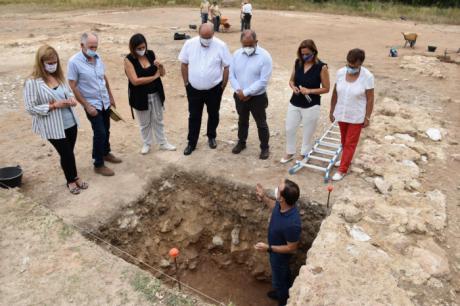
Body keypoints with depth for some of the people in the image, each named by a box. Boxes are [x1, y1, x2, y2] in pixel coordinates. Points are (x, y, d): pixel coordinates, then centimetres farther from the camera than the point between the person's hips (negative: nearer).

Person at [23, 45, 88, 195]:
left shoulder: (59, 76, 2)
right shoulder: (32, 82, -16)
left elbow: (69, 92, 17)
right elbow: (30, 108, -15)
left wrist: (71, 98, -7)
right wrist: (54, 105, -22)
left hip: (71, 122, 5)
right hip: (53, 127, -5)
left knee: (69, 152, 18)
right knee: (66, 154, 8)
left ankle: (73, 178, 37)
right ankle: (72, 180, 31)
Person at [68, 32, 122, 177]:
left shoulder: (98, 57, 1)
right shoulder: (74, 62, -17)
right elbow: (73, 87, -16)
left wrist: (111, 96, 16)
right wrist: (87, 106, -18)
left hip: (105, 102, 6)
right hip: (92, 104, -6)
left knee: (106, 130, 18)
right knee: (100, 133, -4)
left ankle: (106, 153, 40)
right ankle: (98, 165, 11)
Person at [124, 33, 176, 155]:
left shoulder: (151, 54, -3)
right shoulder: (129, 60, -14)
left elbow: (162, 74, 2)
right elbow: (135, 81, -23)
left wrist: (160, 66, -22)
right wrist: (154, 76, -16)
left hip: (156, 94, 3)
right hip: (140, 97, -3)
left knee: (158, 120, 16)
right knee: (144, 122, 13)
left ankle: (163, 143, 31)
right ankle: (146, 144, 34)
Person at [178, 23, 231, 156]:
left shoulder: (221, 46, -14)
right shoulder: (189, 44, -9)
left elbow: (227, 66, -7)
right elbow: (184, 64, 1)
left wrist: (223, 85, -4)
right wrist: (186, 83, 3)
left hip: (214, 89, -1)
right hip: (194, 89, 1)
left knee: (213, 114, 16)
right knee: (194, 116, 11)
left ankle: (211, 137, 39)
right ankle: (191, 142, 23)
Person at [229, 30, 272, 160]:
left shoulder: (264, 56, -18)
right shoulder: (236, 54, -3)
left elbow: (263, 81, -21)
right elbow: (231, 75, 0)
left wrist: (246, 92, -21)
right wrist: (238, 91, -15)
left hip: (258, 98, -4)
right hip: (240, 96, 4)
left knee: (261, 124, 11)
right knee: (242, 121, 23)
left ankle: (264, 148, 28)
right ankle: (241, 142, 43)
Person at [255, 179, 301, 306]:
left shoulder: (292, 223, -44)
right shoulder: (282, 205, -22)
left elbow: (291, 248, -28)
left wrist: (268, 248, -26)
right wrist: (264, 198, -5)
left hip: (280, 255, -8)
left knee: (279, 280, 20)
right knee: (283, 274, 34)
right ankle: (284, 293, 61)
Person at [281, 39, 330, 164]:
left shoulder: (321, 67, -13)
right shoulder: (297, 63, 0)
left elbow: (326, 88, -9)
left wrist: (310, 91, -22)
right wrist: (293, 87, -12)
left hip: (311, 106, -4)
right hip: (294, 103, 5)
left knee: (307, 133, 10)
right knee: (289, 129, 13)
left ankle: (303, 155, 31)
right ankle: (290, 153, 35)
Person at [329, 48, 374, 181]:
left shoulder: (367, 76, -18)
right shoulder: (340, 72, -7)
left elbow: (370, 99, -12)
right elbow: (335, 93, 2)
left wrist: (367, 117, -10)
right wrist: (331, 111, 6)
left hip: (356, 116, -4)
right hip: (341, 114, 4)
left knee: (350, 143, 4)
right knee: (344, 140, 20)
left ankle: (342, 170, 12)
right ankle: (347, 159, 42)